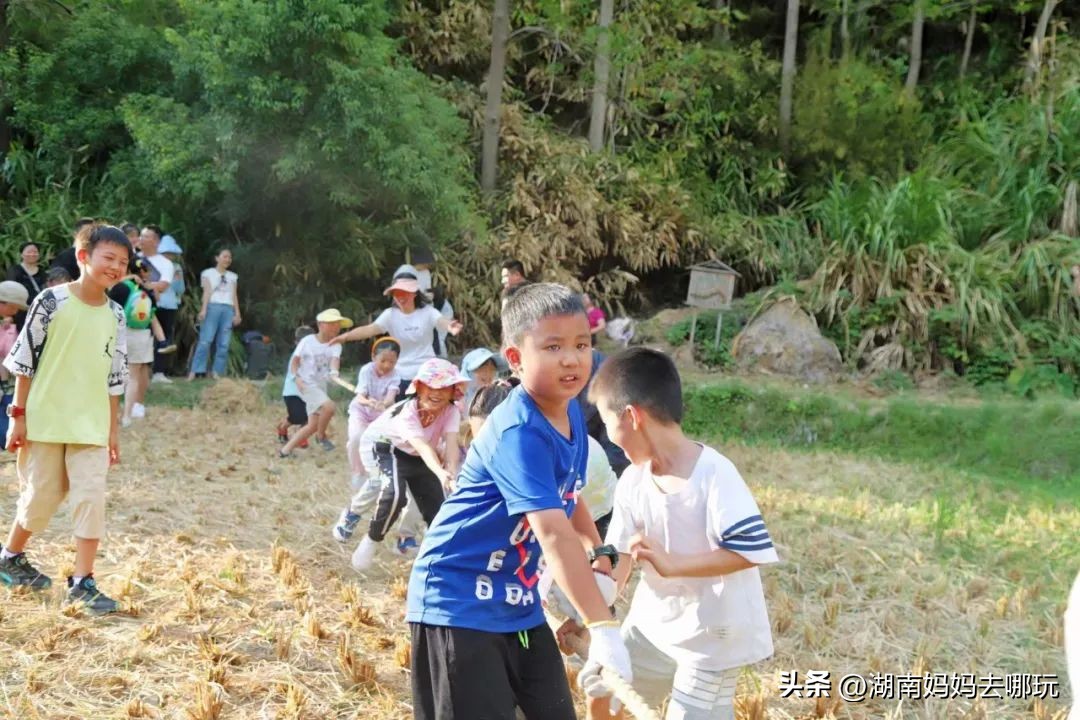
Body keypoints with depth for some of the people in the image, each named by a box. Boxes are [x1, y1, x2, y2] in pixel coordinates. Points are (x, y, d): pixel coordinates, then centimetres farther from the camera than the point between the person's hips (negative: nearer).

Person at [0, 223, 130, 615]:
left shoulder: (115, 315, 4)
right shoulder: (52, 301, -11)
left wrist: (113, 428, 10)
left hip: (90, 424, 4)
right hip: (45, 419, -4)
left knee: (92, 496, -4)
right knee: (42, 495, 6)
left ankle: (82, 581, 2)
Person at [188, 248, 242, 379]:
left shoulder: (232, 276, 21)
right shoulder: (208, 273, 10)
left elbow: (234, 296, 17)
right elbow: (207, 292, 1)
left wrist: (237, 313, 8)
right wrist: (203, 309, -11)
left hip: (228, 310, 4)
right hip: (213, 307, -4)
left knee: (223, 344, -3)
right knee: (205, 340, -12)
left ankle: (217, 372, 1)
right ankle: (196, 371, -13)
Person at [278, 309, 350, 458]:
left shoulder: (335, 346, 0)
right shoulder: (307, 341, -7)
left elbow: (335, 359, -19)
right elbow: (295, 361, 0)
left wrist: (334, 371, -42)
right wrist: (297, 377, -17)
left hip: (321, 386, 6)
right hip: (306, 384, -6)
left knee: (313, 425, 5)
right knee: (329, 406, -27)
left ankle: (285, 450, 14)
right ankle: (321, 435, -2)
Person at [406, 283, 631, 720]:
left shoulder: (570, 414, 2)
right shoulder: (518, 433, -27)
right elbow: (554, 534, -37)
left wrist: (599, 553, 17)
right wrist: (602, 627, -42)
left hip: (518, 602, 9)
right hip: (458, 601, -9)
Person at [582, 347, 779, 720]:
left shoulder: (713, 473, -25)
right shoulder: (632, 481, -4)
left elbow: (750, 551, -31)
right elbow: (618, 555, 2)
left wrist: (672, 563, -34)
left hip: (711, 633, -8)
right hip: (654, 621, 8)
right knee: (599, 683, 18)